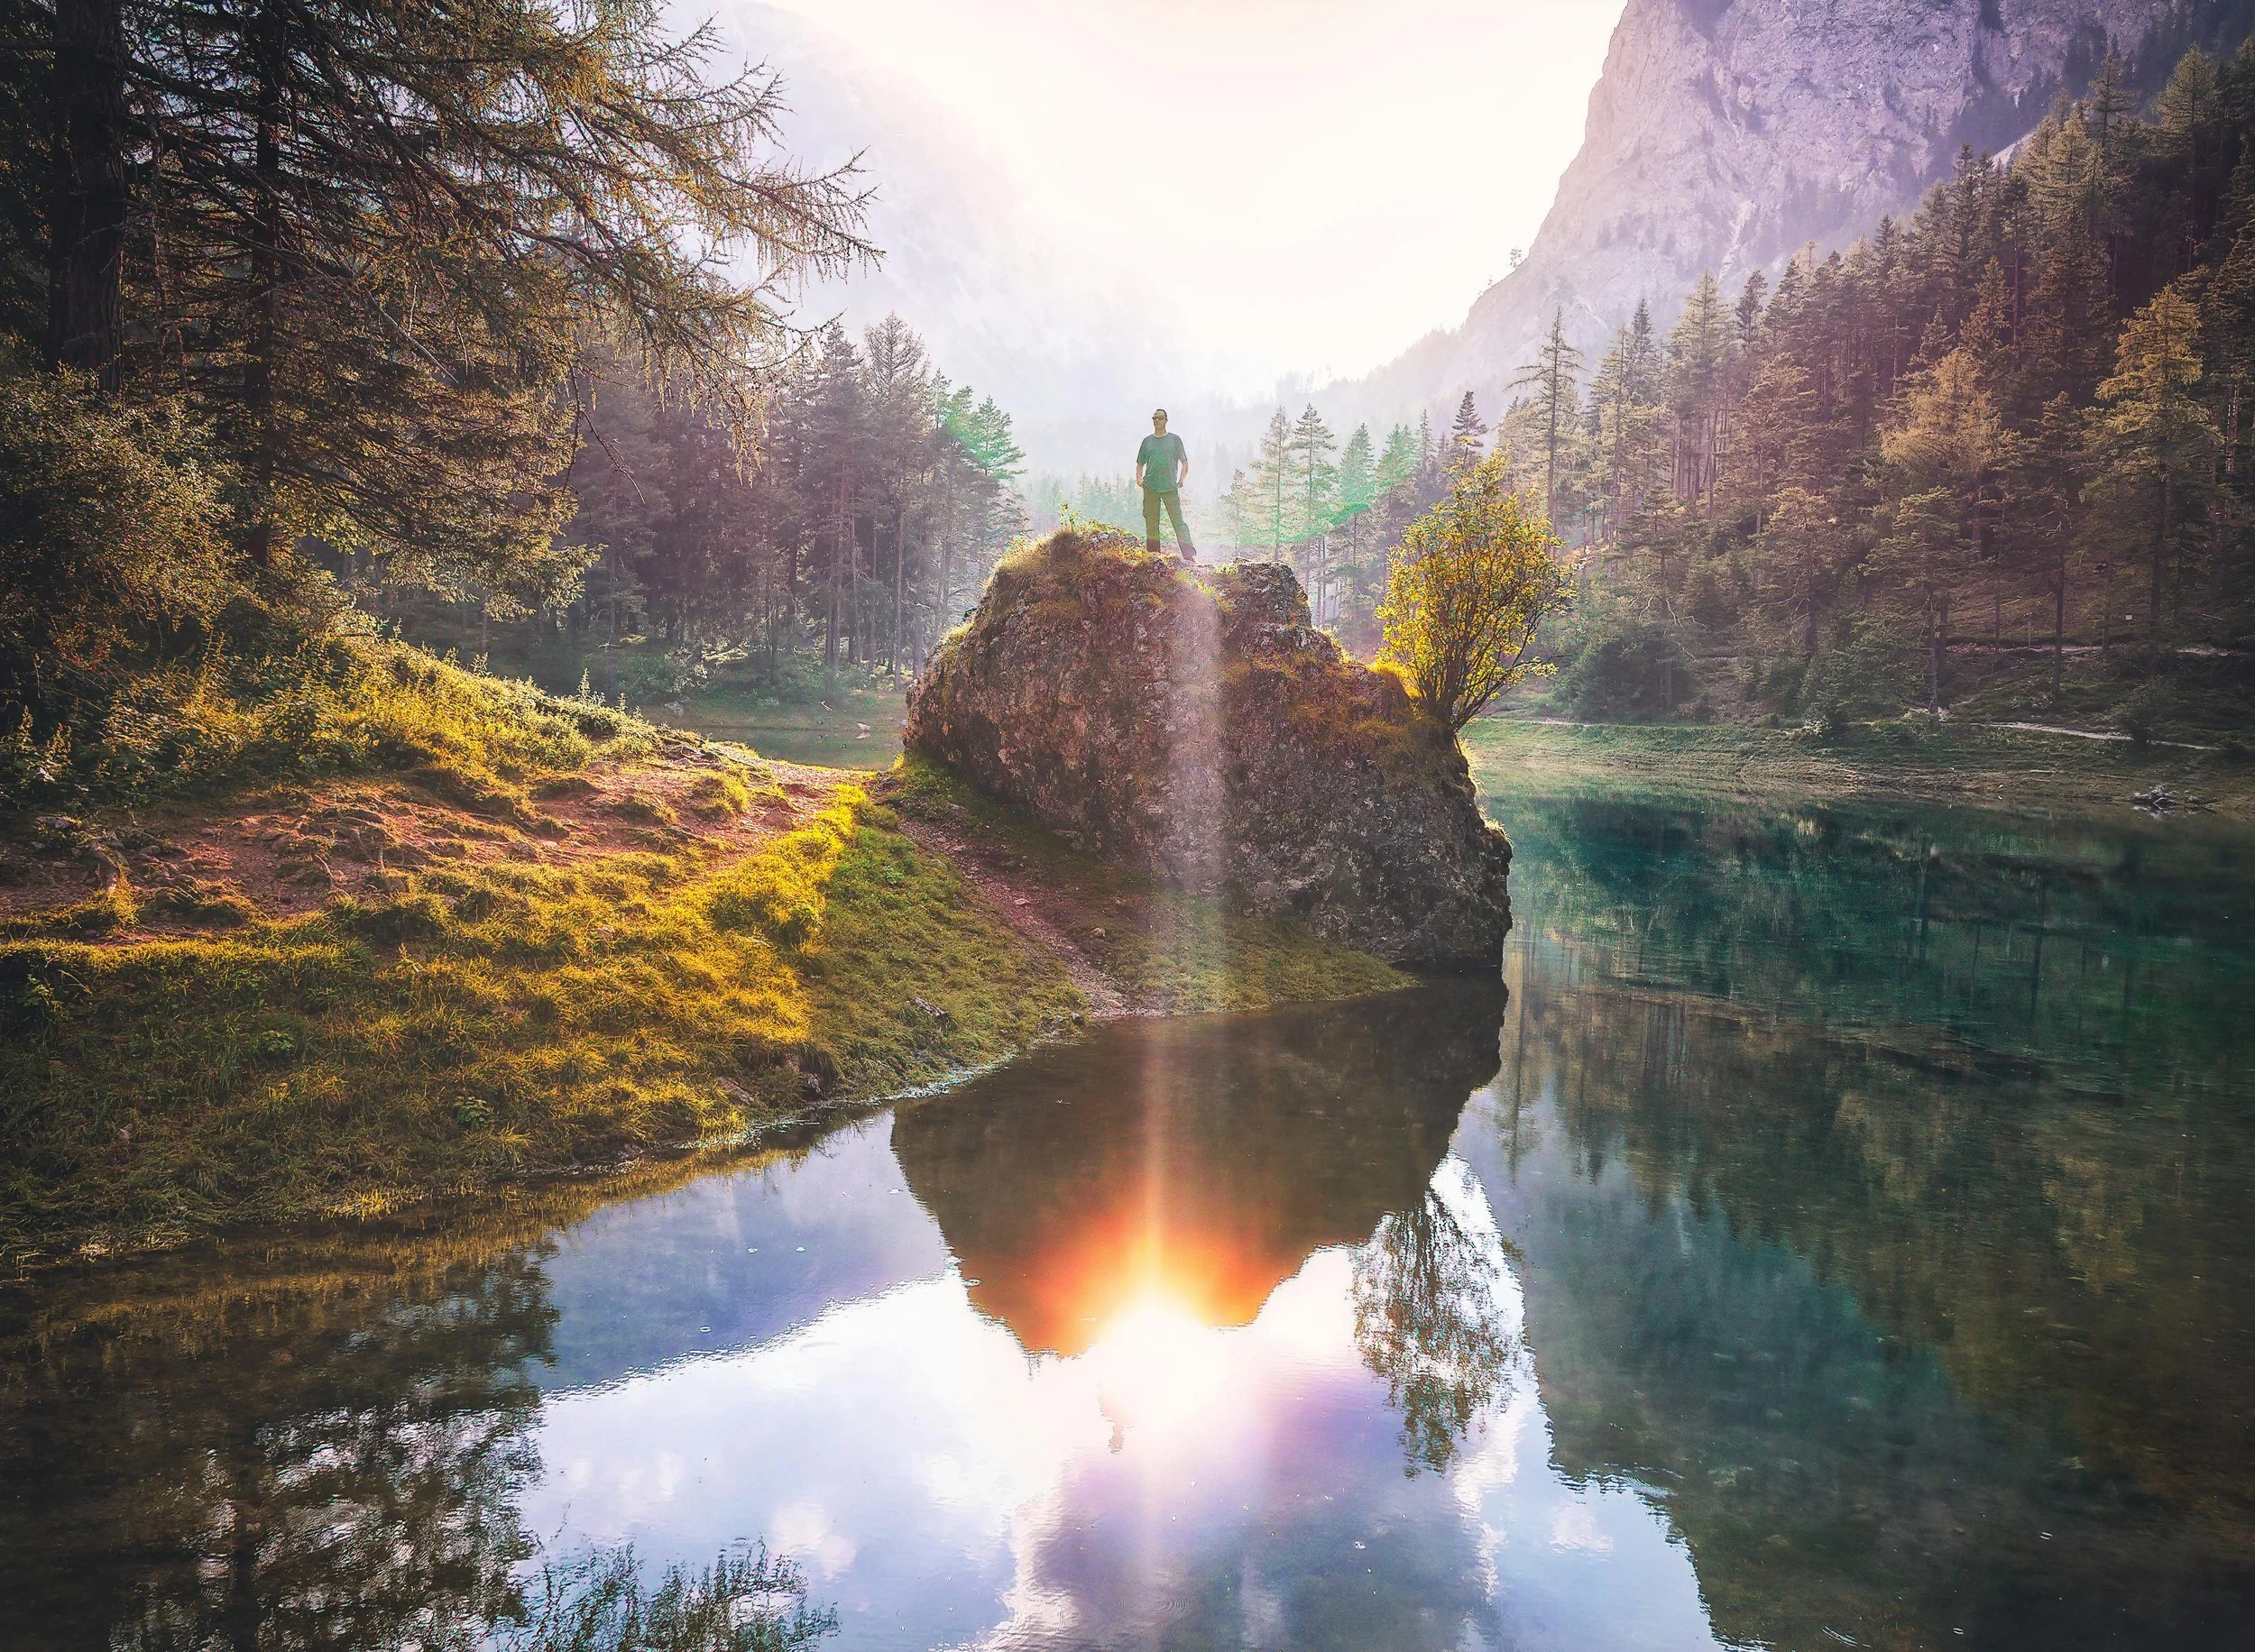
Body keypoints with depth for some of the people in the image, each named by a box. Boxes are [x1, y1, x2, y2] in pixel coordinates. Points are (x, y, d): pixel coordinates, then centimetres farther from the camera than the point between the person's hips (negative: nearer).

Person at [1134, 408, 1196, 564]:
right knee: (1151, 523, 3)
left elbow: (1184, 462, 10)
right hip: (1150, 487, 3)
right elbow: (1140, 464, 19)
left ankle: (1189, 557, -11)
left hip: (1170, 488, -3)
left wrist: (1181, 480, -4)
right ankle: (1153, 554, 12)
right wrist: (1139, 479, 1)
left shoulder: (1174, 440, 8)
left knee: (1178, 521, -8)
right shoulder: (1147, 441, 13)